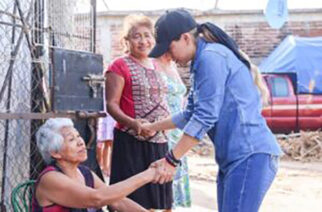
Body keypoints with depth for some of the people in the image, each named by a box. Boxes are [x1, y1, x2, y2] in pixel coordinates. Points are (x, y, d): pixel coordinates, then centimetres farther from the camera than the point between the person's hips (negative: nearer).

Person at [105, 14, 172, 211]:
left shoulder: (156, 66, 15)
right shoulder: (119, 66, -5)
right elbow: (112, 104, -11)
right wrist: (132, 123, -27)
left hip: (159, 143, 7)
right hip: (132, 143, -6)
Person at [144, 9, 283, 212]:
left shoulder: (211, 57, -11)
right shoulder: (202, 61, 19)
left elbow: (205, 117, -17)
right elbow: (191, 115, 29)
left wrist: (171, 160, -13)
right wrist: (153, 127, 38)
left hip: (251, 155, -10)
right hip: (233, 157, 10)